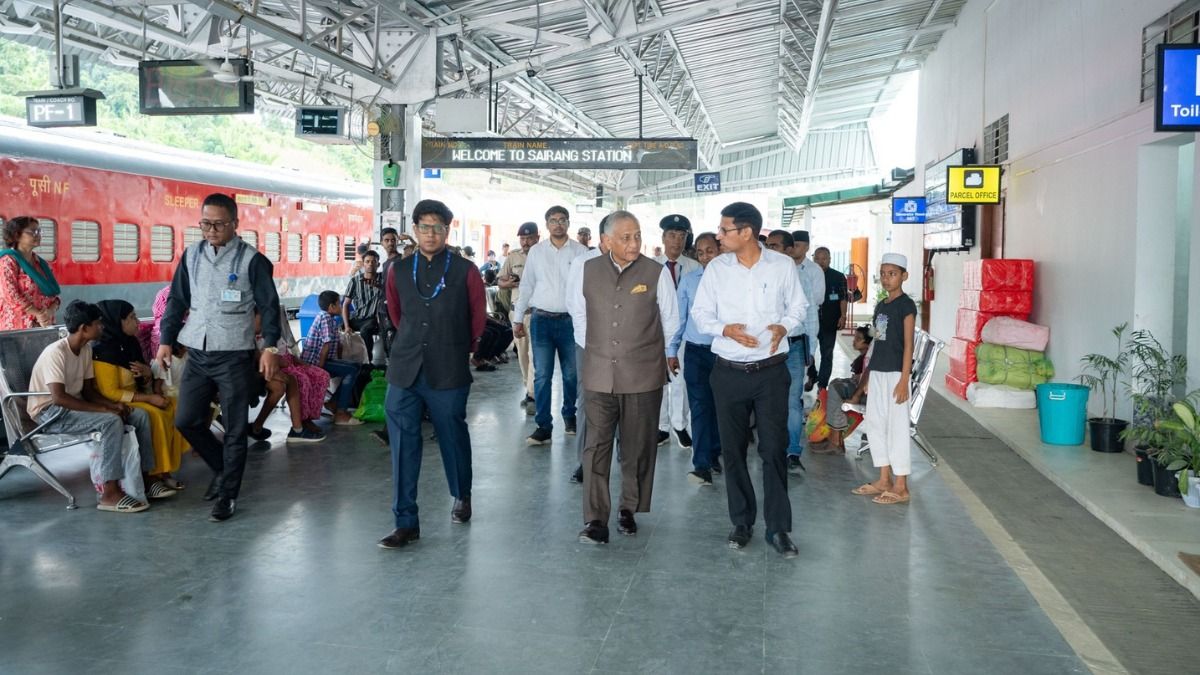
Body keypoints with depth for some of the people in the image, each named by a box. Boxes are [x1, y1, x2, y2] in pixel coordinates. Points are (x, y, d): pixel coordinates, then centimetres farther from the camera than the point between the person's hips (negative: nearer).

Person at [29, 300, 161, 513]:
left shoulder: (86, 349, 4)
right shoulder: (56, 352, -22)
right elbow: (58, 398, -30)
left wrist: (113, 404, -11)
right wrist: (104, 409, -28)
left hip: (74, 406, 9)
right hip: (50, 412, -9)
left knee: (140, 415, -4)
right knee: (111, 421, -33)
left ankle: (144, 479, -1)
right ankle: (110, 494, -32)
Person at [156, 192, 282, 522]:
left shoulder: (252, 260, -7)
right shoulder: (191, 254, 7)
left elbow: (269, 305, -6)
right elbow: (177, 300, 13)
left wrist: (271, 347, -13)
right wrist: (166, 339, 9)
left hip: (234, 356, -5)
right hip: (197, 353, 5)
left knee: (234, 429, 1)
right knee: (186, 420, 7)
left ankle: (228, 494, 14)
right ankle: (223, 468, 30)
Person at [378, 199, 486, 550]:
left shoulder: (465, 271, -2)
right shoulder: (400, 272, 7)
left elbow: (477, 318, 8)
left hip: (449, 373, -2)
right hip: (404, 372, 2)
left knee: (453, 438, 11)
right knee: (403, 447, -1)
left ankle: (462, 496, 37)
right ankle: (406, 522, 6)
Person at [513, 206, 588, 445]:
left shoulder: (580, 251, 0)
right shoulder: (536, 252, 6)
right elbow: (526, 286, 10)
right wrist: (518, 318, 9)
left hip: (570, 320, -1)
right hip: (541, 320, 1)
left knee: (571, 374, 10)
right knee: (542, 375, 0)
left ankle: (569, 416, 30)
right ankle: (543, 426, 5)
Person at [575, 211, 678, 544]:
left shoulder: (657, 273, -3)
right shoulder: (588, 270, 3)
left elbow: (671, 323, 7)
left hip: (643, 377, -1)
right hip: (599, 375, 1)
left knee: (637, 448, 8)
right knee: (596, 447, -2)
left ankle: (629, 510, 25)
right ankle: (595, 520, 4)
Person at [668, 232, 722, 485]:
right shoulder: (688, 280, 4)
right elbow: (679, 317, 9)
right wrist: (672, 350, 9)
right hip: (695, 351, 1)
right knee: (700, 407, -4)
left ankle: (714, 454, 29)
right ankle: (702, 465, -5)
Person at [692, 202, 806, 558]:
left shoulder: (782, 265, -2)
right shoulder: (716, 268, 0)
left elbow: (798, 306, 9)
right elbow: (700, 313, 5)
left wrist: (784, 326, -12)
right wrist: (725, 329, -14)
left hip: (771, 370, -1)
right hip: (729, 372, 2)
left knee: (774, 448, -1)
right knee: (733, 449, 9)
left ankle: (778, 528, 12)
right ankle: (742, 521, 25)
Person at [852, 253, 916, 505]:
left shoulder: (906, 305, -8)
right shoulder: (880, 305, 14)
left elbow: (908, 344, -12)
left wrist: (904, 380, -17)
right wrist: (869, 375, 16)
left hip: (895, 373, -8)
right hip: (877, 372, 8)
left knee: (897, 427, -3)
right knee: (874, 423, 11)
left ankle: (900, 487, 4)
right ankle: (884, 480, 21)